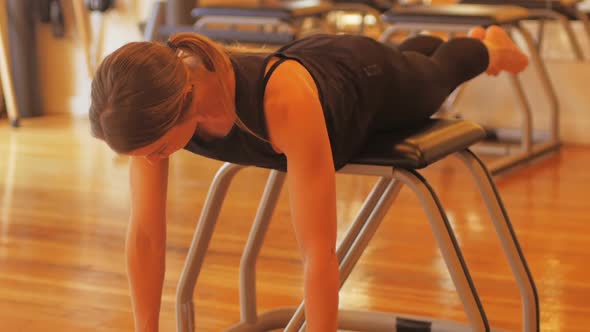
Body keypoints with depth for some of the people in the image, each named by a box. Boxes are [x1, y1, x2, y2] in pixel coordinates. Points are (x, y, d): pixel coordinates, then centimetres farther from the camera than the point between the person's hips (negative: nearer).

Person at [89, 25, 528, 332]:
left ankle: (487, 47, 68)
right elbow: (144, 235, -29)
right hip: (314, 60, 5)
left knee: (435, 75, 33)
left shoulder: (283, 98, -54)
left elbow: (320, 253, -52)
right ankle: (439, 42, 74)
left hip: (368, 82, -4)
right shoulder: (156, 103, -38)